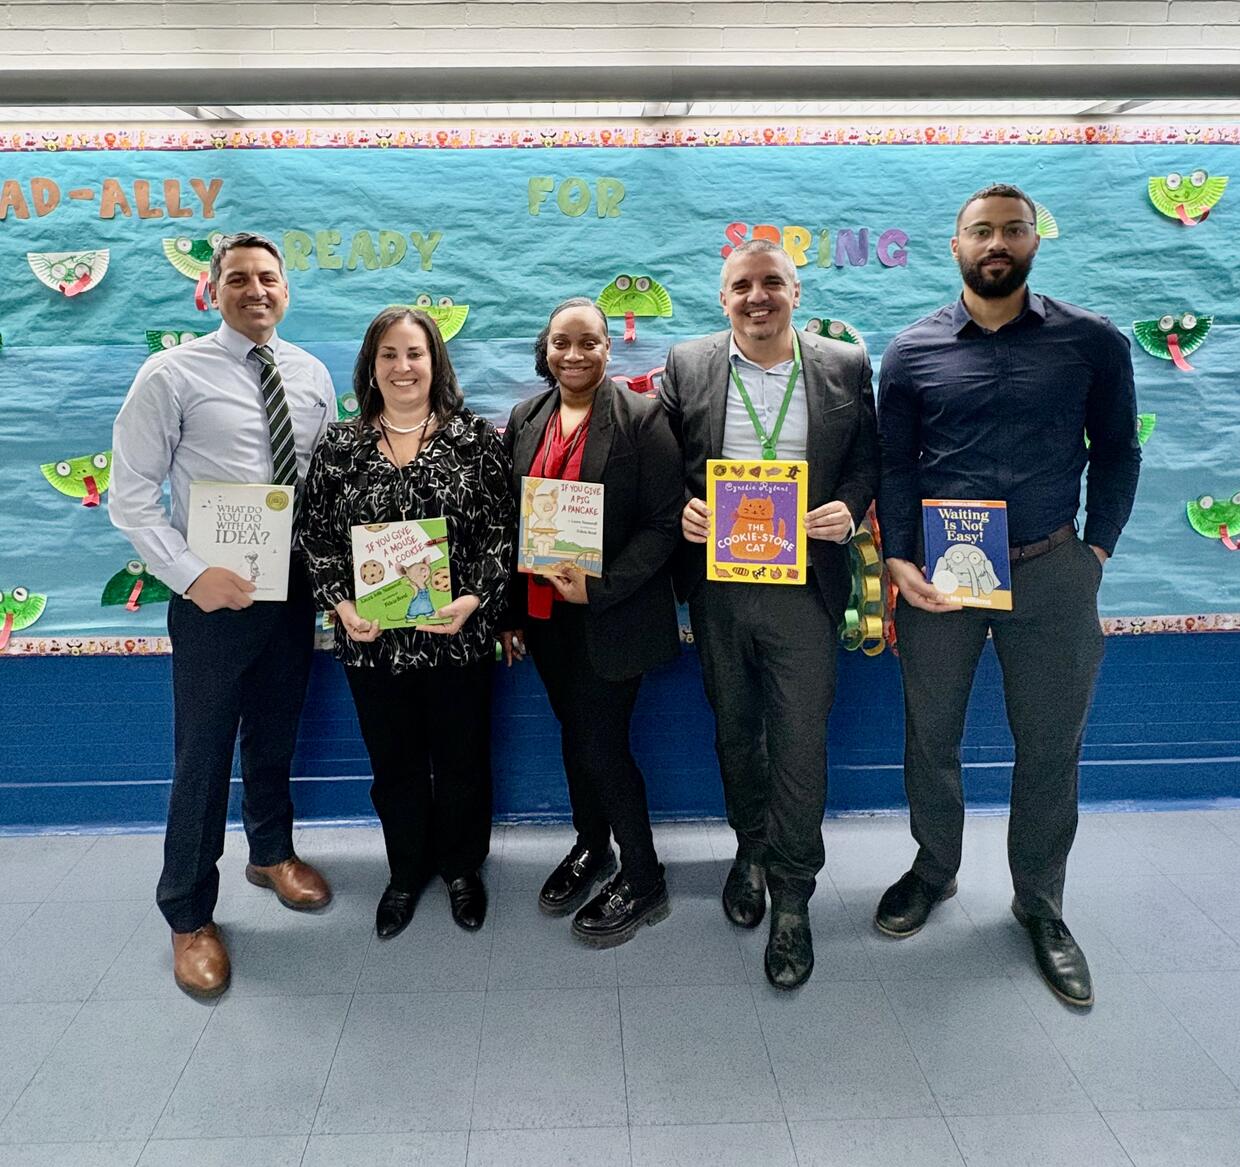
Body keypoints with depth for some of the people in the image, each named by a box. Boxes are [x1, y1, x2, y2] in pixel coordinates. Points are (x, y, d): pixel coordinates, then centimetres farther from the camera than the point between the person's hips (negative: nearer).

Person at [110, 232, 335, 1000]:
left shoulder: (312, 375, 5)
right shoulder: (173, 375, -8)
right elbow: (131, 494, -10)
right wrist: (192, 576, -18)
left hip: (295, 586, 4)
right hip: (214, 593, -4)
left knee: (276, 738, 21)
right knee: (203, 756, 5)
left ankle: (272, 853, 45)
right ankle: (190, 914, 25)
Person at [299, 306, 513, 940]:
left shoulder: (475, 437, -3)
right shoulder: (339, 444, 3)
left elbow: (502, 530, -5)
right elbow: (315, 536, 3)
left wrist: (475, 599, -17)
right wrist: (342, 605, -10)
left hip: (458, 636, -1)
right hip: (372, 641, 2)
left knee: (462, 760, 13)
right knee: (395, 763, 16)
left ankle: (462, 868, 37)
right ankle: (406, 871, 38)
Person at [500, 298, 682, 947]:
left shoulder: (641, 419, -8)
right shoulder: (526, 420, 7)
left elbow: (663, 523, -12)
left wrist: (600, 589, -22)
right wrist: (512, 612, 8)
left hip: (612, 617, -5)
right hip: (544, 613, 5)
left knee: (602, 742, -1)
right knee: (574, 735, 17)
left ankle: (643, 880, 20)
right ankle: (591, 847, 40)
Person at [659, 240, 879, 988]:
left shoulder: (846, 366, 4)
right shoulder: (687, 366, 4)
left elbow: (868, 457, 8)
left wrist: (849, 508, -11)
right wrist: (681, 511, -14)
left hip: (804, 584, -1)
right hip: (717, 583, 2)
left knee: (800, 742, 0)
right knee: (735, 729, 17)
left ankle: (792, 897, 17)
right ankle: (751, 849, 40)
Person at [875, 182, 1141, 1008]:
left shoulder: (1093, 342, 0)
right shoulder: (912, 352, 1)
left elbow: (1117, 450, 6)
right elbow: (895, 467, 3)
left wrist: (1097, 549, -2)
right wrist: (898, 560, -8)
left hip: (1051, 570, 0)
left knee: (1051, 746, 9)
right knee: (931, 737, 12)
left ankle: (1041, 906, 29)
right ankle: (934, 870, 35)